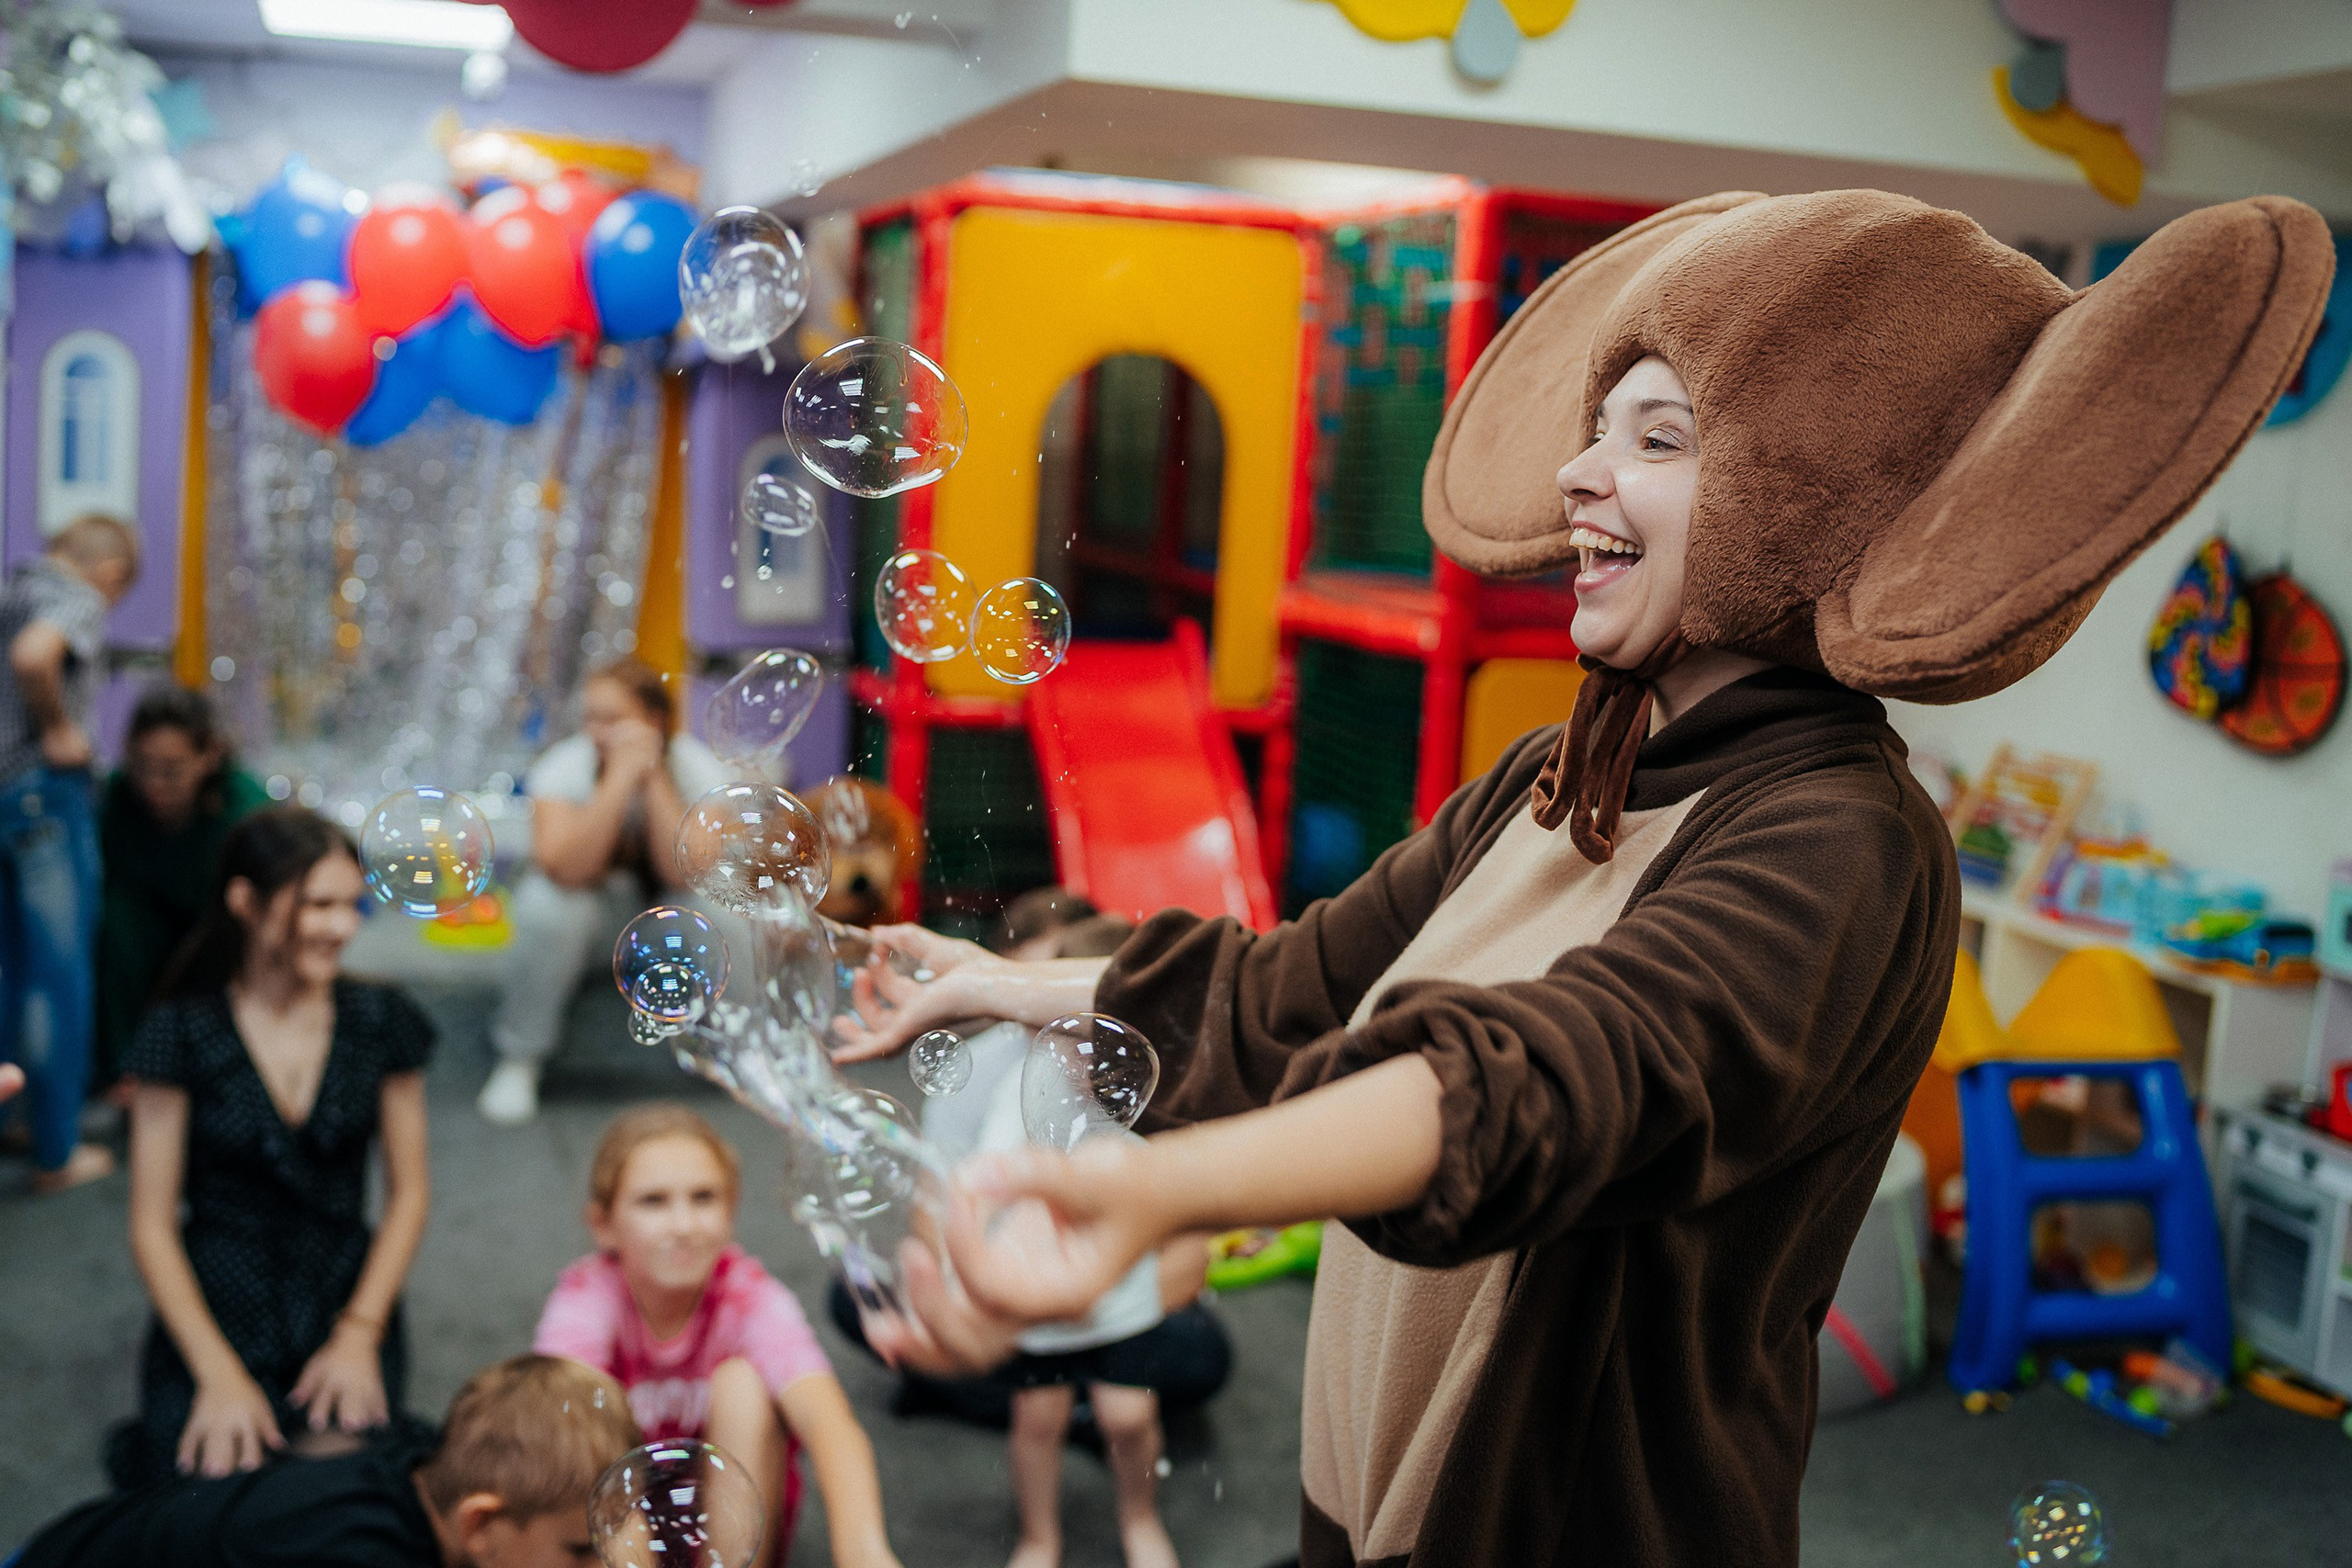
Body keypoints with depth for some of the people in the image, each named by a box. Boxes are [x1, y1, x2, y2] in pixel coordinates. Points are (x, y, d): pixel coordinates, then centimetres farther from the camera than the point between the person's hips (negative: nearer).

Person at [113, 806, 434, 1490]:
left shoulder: (380, 1018, 2)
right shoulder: (182, 1031, -5)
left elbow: (408, 1191, 6)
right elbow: (152, 1226, -3)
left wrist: (360, 1333, -7)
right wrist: (219, 1374, -13)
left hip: (349, 1302, 1)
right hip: (214, 1311, -1)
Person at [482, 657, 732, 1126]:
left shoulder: (697, 767, -17)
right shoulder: (565, 766, -20)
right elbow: (566, 869, -35)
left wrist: (654, 776, -32)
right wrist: (621, 776, -38)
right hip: (590, 899, -1)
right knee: (548, 906, -34)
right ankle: (519, 1060, -12)